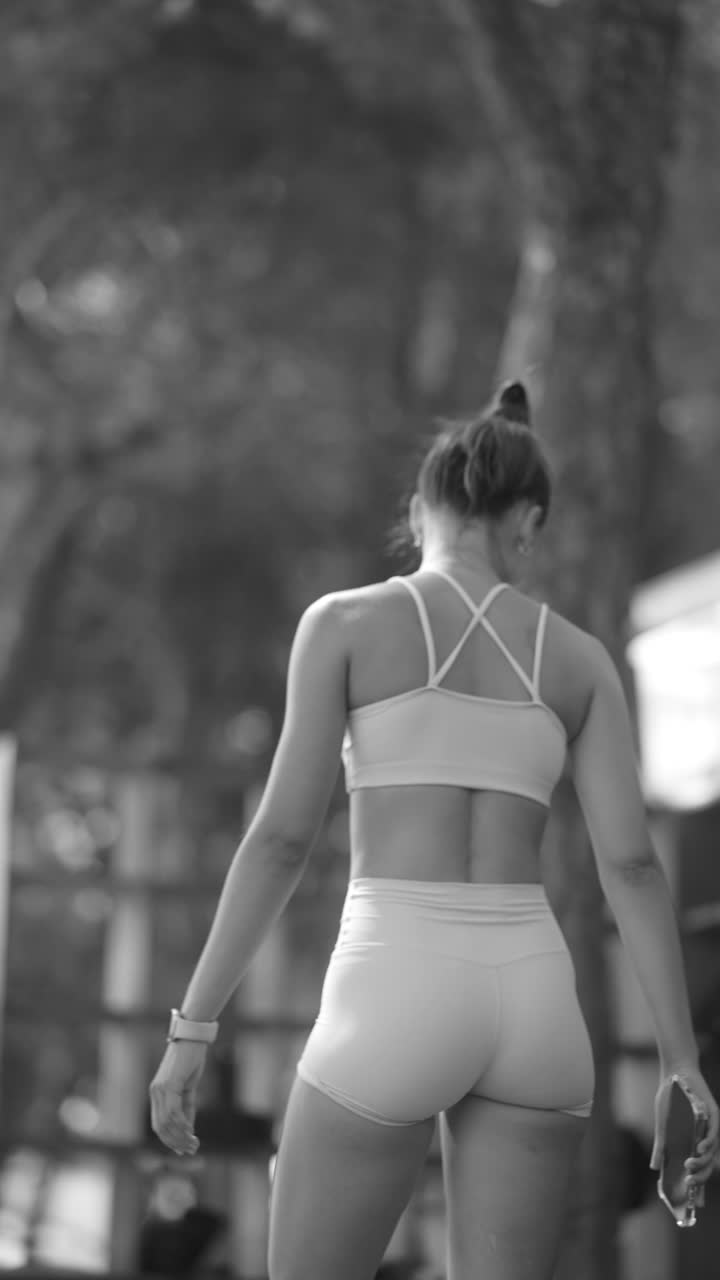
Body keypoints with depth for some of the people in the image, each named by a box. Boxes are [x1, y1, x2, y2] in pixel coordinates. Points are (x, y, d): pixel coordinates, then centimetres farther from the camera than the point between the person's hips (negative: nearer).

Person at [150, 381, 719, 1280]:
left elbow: (281, 836, -4)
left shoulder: (343, 622, 2)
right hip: (529, 1004, 3)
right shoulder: (580, 658, 11)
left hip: (395, 997, -3)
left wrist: (192, 1028, -1)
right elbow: (631, 863, 3)